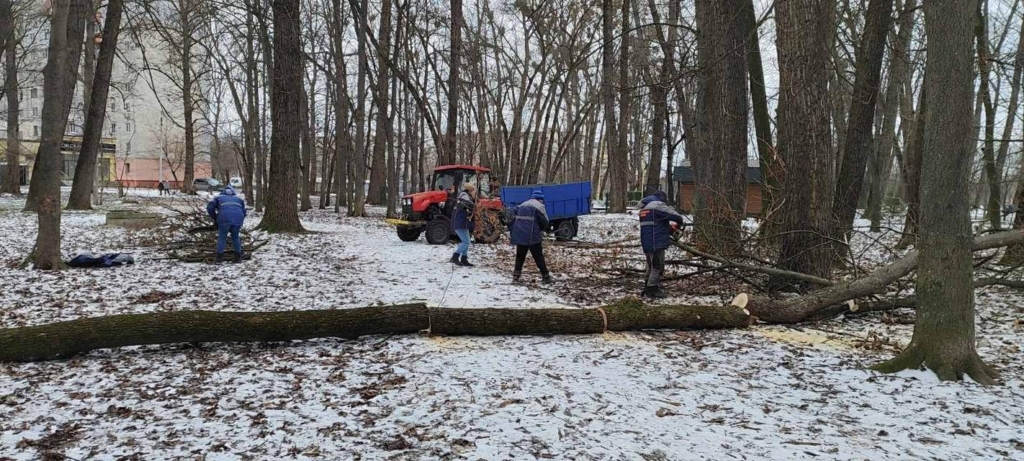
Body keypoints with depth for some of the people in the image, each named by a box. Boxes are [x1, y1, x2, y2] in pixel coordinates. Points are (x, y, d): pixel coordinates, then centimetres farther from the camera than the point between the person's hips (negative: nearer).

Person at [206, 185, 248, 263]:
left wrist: (215, 218, 25)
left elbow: (210, 207, 14)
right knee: (235, 237, 19)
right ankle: (238, 257, 19)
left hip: (224, 218, -2)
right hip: (238, 218, 2)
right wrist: (240, 222, 32)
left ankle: (219, 256, 8)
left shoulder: (219, 197, 29)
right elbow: (244, 212, 25)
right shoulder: (238, 199, 35)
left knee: (222, 237, 12)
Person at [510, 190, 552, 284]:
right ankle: (545, 277, 5)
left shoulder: (522, 205, 20)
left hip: (519, 235, 5)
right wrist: (541, 229, 16)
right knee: (538, 257, 2)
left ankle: (516, 277, 10)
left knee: (520, 257, 15)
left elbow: (514, 218, 21)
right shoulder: (539, 206, 0)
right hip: (532, 236, -5)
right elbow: (544, 222, -2)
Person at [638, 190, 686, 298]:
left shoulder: (644, 207, 21)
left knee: (651, 266, 19)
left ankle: (647, 288, 24)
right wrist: (681, 221, 8)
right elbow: (672, 214, -12)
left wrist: (669, 228, 20)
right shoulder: (658, 204, -8)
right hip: (656, 242, -9)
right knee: (658, 267, -2)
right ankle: (652, 289, -1)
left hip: (646, 242, 9)